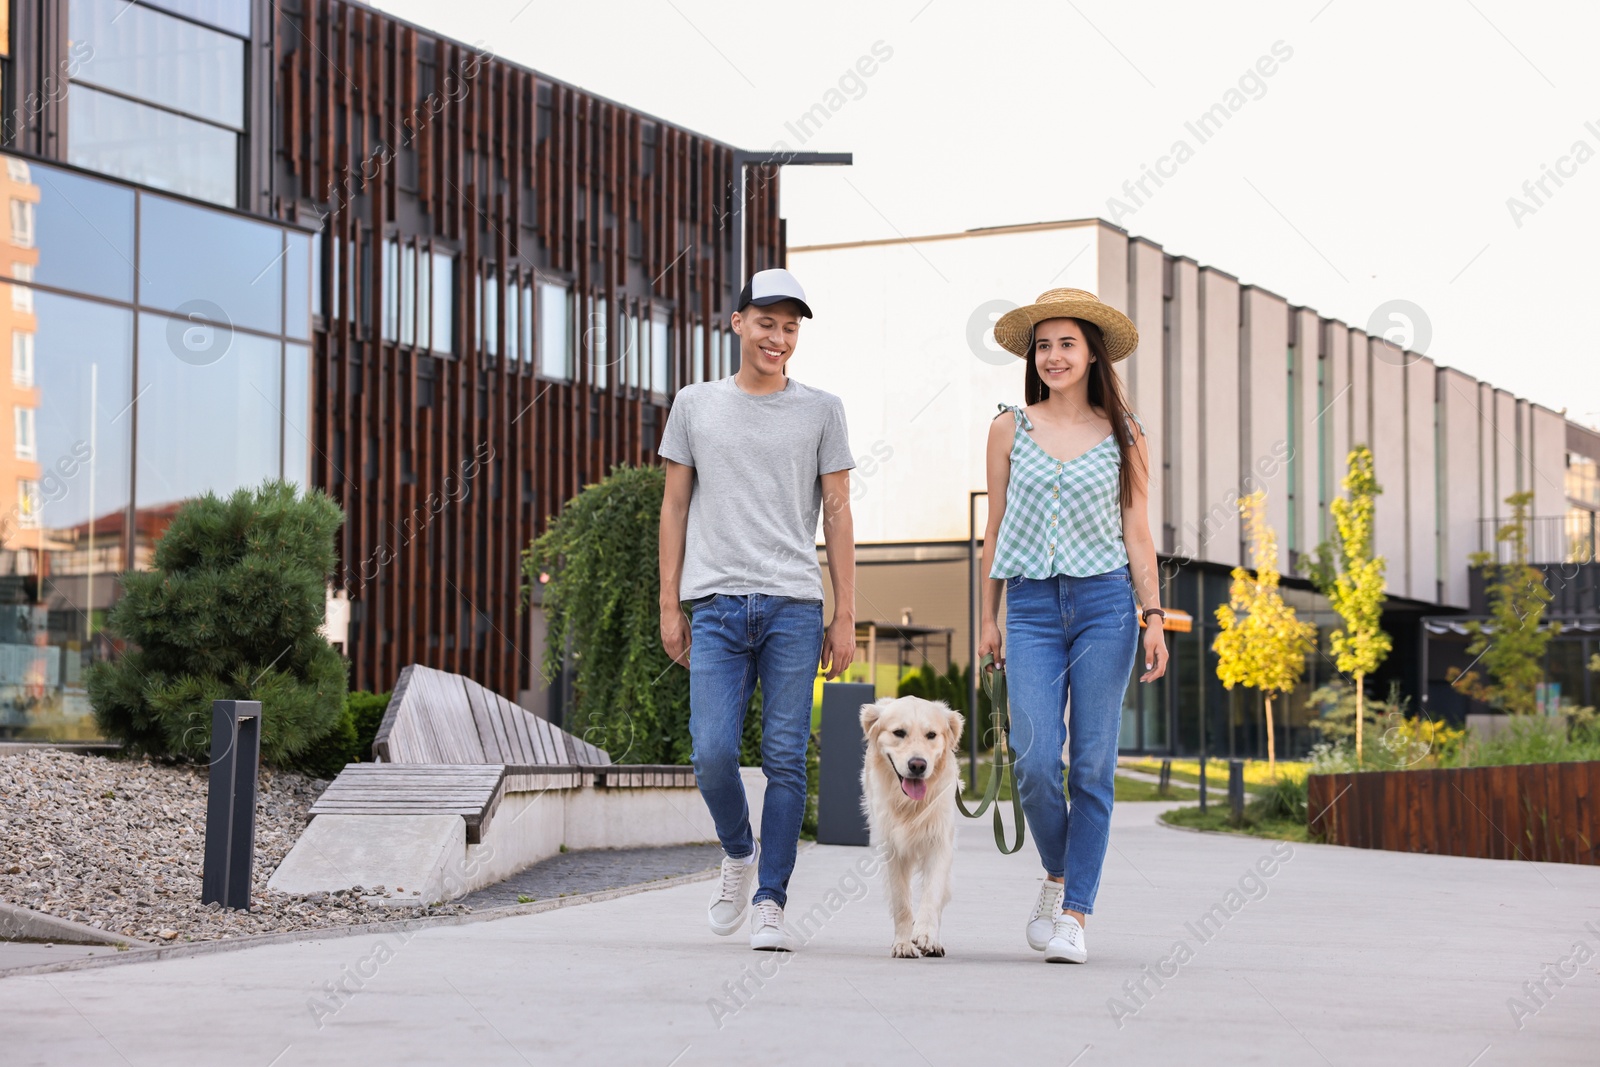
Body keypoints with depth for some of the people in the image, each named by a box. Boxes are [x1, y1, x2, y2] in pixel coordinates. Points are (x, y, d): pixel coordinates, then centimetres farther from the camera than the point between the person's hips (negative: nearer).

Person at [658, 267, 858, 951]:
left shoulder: (821, 410, 10)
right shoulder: (695, 405, 12)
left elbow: (837, 514, 8)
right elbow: (675, 507, 14)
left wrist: (845, 619, 3)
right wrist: (670, 607, 7)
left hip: (794, 606, 0)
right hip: (715, 606, 1)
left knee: (786, 760, -4)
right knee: (712, 752, -9)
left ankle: (769, 902, 3)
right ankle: (737, 855, 19)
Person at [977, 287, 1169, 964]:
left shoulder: (1121, 433, 6)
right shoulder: (1010, 430, 8)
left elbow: (1136, 532, 8)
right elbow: (996, 530, 13)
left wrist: (1154, 616, 0)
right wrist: (988, 618, 11)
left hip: (1105, 604, 0)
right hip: (1032, 607, 1)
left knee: (1093, 766, -2)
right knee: (1036, 761, -10)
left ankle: (1074, 915, 4)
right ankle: (1058, 875, 17)